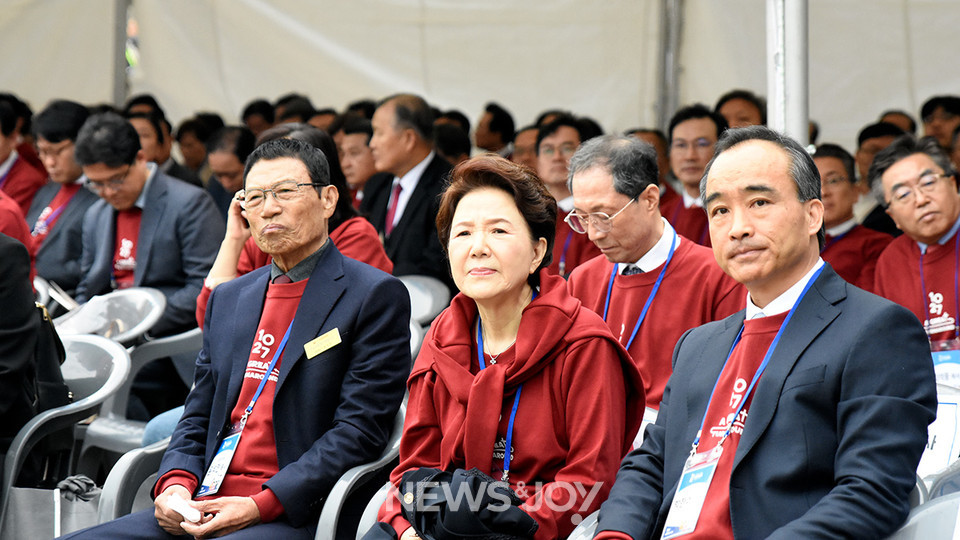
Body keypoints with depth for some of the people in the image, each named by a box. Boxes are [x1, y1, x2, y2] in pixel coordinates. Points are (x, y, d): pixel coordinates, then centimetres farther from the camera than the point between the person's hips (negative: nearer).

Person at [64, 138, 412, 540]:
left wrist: (260, 505, -16)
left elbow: (360, 430, -8)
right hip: (204, 507, 7)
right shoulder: (228, 298, 21)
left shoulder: (376, 296, -1)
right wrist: (176, 483, 0)